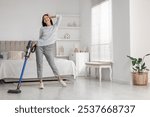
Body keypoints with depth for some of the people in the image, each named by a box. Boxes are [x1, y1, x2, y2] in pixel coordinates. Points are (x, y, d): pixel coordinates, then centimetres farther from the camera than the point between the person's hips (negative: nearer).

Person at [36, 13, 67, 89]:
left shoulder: (55, 27, 9)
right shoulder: (42, 28, 12)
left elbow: (59, 17, 4)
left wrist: (51, 17, 14)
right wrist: (36, 44, 10)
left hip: (49, 48, -2)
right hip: (39, 47, 2)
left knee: (52, 64, -4)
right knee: (39, 64, -2)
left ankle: (60, 79, 11)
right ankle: (41, 82, 5)